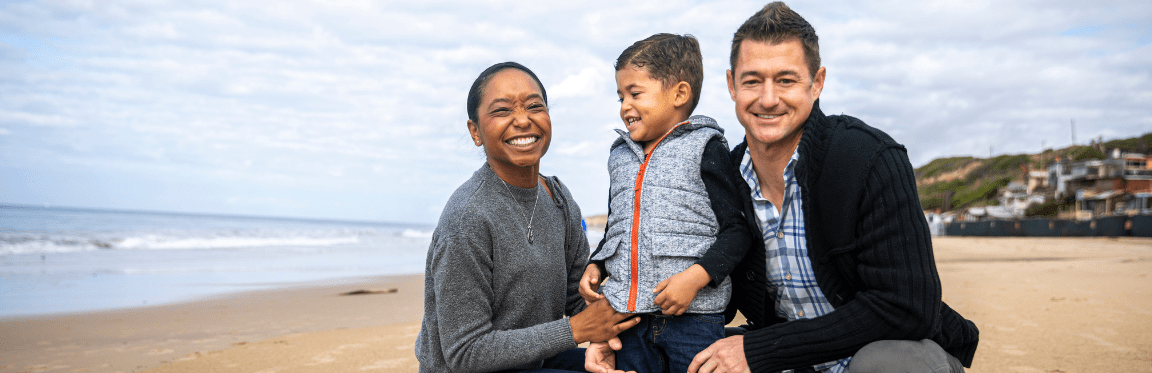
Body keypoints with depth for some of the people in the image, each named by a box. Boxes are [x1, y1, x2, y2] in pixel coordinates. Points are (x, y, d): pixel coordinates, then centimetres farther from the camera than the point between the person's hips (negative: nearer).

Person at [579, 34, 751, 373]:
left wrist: (695, 276, -18)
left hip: (693, 317, -5)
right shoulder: (620, 156, 15)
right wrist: (596, 266, 9)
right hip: (629, 312, 6)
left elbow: (738, 228, -8)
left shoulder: (705, 150, -4)